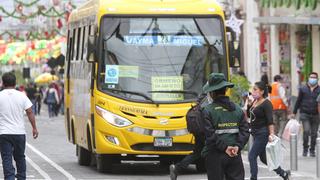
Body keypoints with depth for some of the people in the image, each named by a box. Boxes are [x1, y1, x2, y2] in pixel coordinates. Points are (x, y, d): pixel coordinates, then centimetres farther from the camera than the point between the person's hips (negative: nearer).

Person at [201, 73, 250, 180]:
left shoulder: (208, 110, -7)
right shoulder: (237, 109, 7)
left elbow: (210, 134, -15)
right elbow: (245, 132, 0)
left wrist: (224, 147, -12)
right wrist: (237, 146, -8)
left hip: (215, 156, -3)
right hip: (235, 155, 3)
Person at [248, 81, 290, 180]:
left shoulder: (266, 103, -14)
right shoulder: (255, 102, 10)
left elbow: (270, 121, -20)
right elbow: (249, 115, 18)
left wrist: (271, 134, -28)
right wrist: (249, 104, 3)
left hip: (263, 134, -9)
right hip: (256, 133, 9)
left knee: (252, 156, -11)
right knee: (263, 158, 14)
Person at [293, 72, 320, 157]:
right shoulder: (303, 89, 4)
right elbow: (298, 101, 9)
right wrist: (294, 112, 9)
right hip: (305, 114, -1)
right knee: (306, 131, -14)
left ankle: (312, 150, 18)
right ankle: (305, 148, 1)